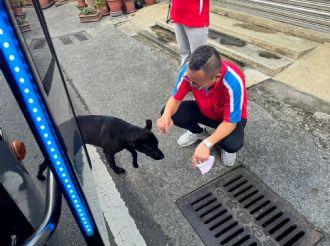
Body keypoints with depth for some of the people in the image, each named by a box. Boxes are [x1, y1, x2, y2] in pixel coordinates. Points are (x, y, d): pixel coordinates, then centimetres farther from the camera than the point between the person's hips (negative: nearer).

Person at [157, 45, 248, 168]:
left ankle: (226, 147, 7)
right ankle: (199, 132, 14)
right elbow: (176, 98, -16)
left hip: (230, 117, -4)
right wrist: (166, 115, -39)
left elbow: (230, 122, -31)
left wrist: (207, 144, -46)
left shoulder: (233, 82, -40)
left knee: (233, 144, -35)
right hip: (204, 110, 4)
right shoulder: (189, 70, -29)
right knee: (168, 113, -16)